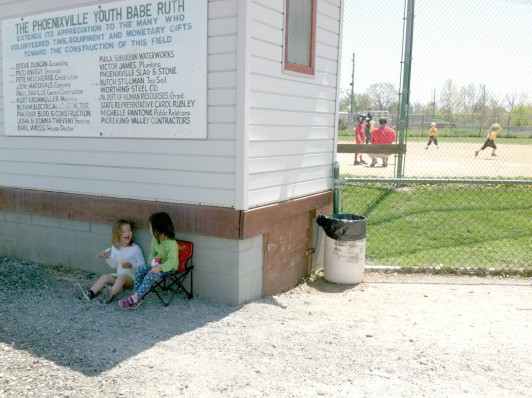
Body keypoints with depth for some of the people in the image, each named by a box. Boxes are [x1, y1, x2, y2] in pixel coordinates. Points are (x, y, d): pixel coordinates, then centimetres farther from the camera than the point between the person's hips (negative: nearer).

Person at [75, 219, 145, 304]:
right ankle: (90, 293, -36)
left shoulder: (135, 248, -7)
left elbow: (142, 264, -5)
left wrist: (131, 265, -21)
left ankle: (111, 294, -61)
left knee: (122, 277, -35)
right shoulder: (115, 248, 9)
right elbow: (114, 265, 13)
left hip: (132, 276, -6)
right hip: (119, 274, 6)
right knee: (105, 276, -17)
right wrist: (107, 257, -4)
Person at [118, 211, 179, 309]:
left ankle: (134, 298, -26)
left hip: (169, 268, -8)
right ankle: (138, 297, -14)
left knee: (150, 275, -29)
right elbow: (152, 253, 14)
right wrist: (151, 261, -7)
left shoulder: (171, 243, -25)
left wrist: (160, 268, -39)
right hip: (157, 265, 8)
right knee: (140, 269, -12)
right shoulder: (155, 239, 1)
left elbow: (172, 261, -28)